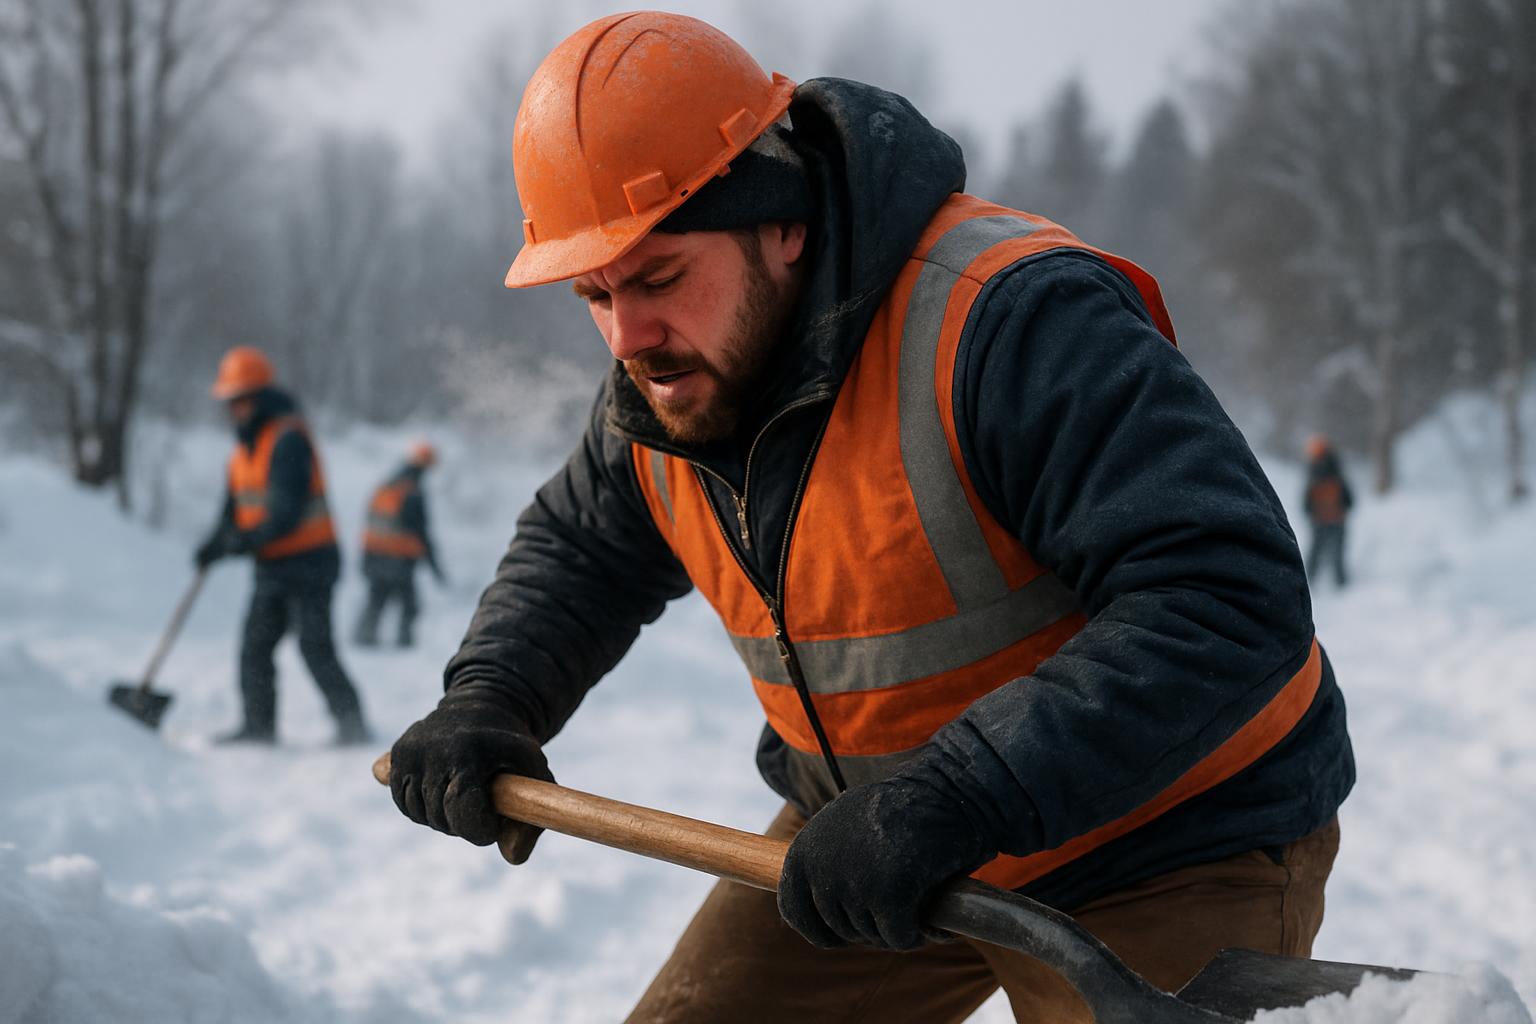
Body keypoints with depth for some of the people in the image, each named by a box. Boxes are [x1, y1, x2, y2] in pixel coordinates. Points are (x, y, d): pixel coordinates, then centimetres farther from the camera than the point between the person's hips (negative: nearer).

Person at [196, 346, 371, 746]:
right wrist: (216, 544, 0)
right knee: (255, 646, 6)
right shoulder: (245, 446, 14)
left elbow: (288, 510, -24)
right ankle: (258, 727, 13)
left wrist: (250, 539, -31)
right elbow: (235, 507, 16)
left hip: (308, 562, -9)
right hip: (271, 565, 9)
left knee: (315, 647, -11)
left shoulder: (288, 438, -15)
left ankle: (352, 725, -6)